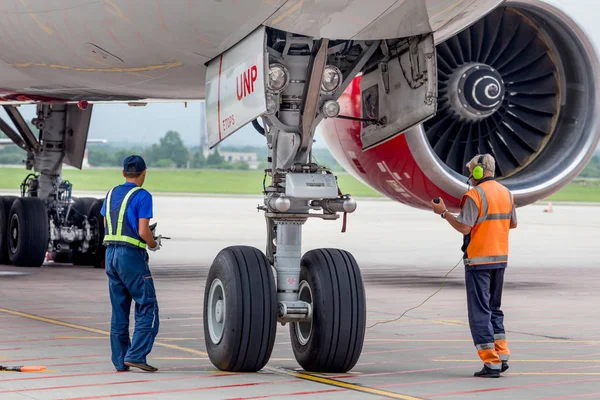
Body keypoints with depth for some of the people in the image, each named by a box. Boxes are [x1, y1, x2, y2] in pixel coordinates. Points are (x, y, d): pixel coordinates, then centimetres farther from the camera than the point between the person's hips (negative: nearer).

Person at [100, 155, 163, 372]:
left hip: (111, 253, 7)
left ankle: (120, 361, 10)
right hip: (131, 255, -7)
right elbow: (143, 232, -16)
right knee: (147, 307, -2)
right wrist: (154, 244, 5)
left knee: (119, 309, 10)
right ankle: (135, 355, -12)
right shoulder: (142, 196, -10)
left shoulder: (111, 194, 12)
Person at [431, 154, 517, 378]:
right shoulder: (506, 193, 9)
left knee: (480, 311, -2)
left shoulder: (475, 195, -14)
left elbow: (464, 228, -18)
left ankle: (491, 363, -5)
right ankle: (502, 356, 11)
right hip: (500, 258, 7)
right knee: (494, 309, 19)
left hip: (479, 260, -7)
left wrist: (444, 212, -6)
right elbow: (512, 224, 17)